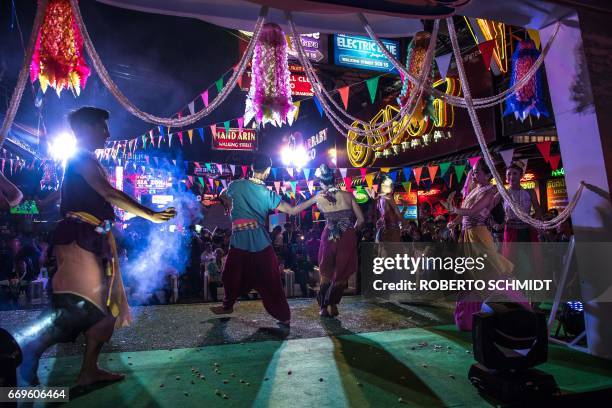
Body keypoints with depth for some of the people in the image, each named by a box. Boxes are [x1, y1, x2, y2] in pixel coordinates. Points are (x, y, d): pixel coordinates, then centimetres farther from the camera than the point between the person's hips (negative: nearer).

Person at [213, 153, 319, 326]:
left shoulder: (236, 185, 0)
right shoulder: (268, 194, 0)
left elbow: (222, 196, 22)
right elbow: (293, 210, -1)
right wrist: (315, 198, 8)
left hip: (239, 242, 0)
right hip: (261, 243, 1)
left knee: (232, 275, 20)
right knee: (270, 281, 6)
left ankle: (228, 306, 37)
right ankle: (284, 316, 12)